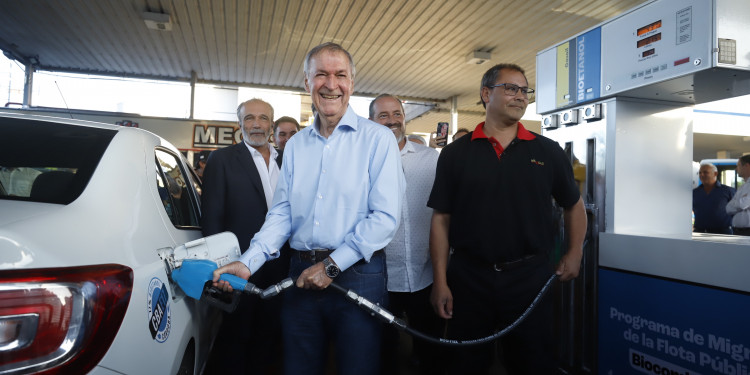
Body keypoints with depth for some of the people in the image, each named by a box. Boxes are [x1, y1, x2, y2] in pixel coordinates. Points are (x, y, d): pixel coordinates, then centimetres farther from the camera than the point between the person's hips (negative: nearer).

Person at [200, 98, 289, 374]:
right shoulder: (222, 159, -3)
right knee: (235, 337, 11)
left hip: (279, 267, 4)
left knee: (269, 335, 17)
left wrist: (292, 260, 3)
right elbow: (211, 216, -6)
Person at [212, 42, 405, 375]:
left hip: (357, 276, -4)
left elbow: (386, 217, -11)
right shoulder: (295, 145, 11)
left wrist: (332, 265, -12)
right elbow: (282, 212, 8)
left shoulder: (377, 139, -5)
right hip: (302, 276, 4)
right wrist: (248, 262, -6)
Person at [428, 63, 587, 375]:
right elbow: (441, 218, 0)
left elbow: (573, 204, 16)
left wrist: (575, 253, 4)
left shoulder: (548, 151, 5)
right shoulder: (455, 153, 1)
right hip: (468, 278, 0)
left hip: (530, 277, 1)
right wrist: (440, 281, -5)